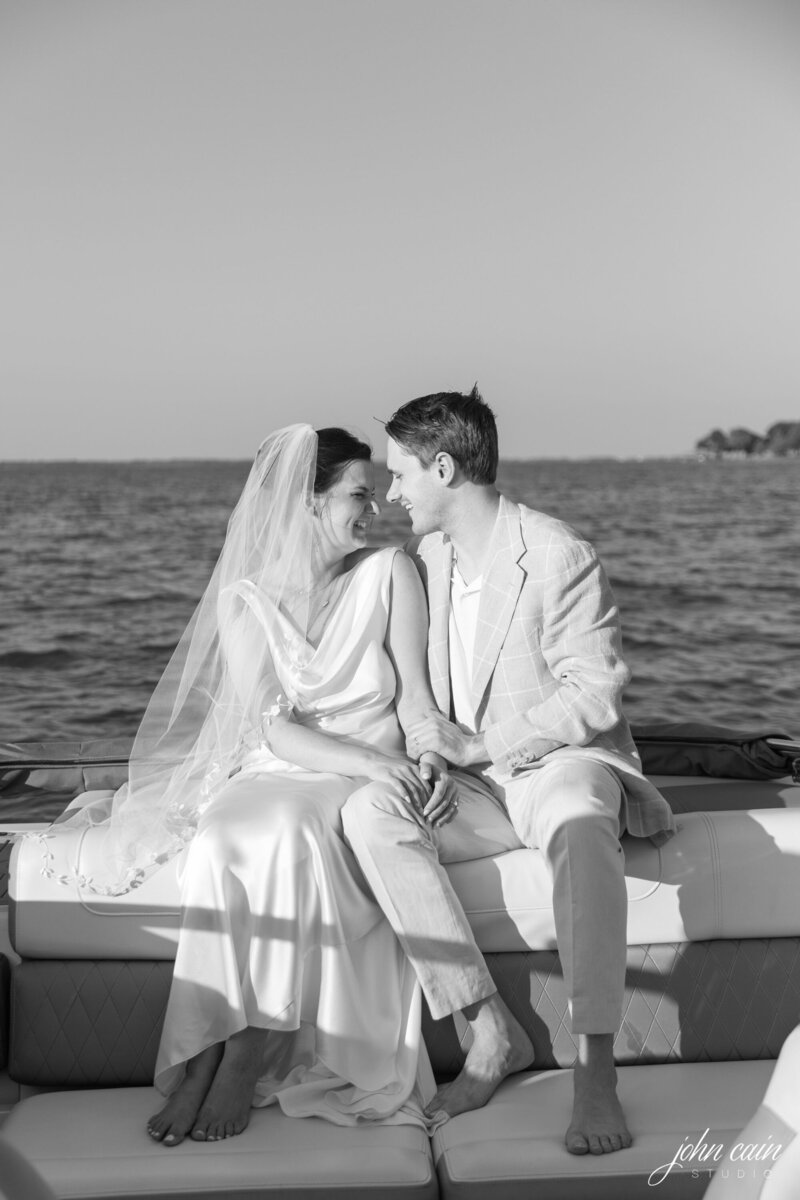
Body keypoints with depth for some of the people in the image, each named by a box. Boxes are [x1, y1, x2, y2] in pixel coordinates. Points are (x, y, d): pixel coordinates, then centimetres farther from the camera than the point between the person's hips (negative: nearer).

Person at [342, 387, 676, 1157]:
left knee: (578, 826, -40)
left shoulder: (558, 556, -12)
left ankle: (595, 1073, -35)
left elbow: (595, 693, -15)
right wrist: (421, 747, 1)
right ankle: (492, 1033, -21)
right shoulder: (422, 558, 9)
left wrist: (478, 743, -21)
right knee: (369, 813, -24)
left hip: (562, 761, -5)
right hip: (471, 781, 6)